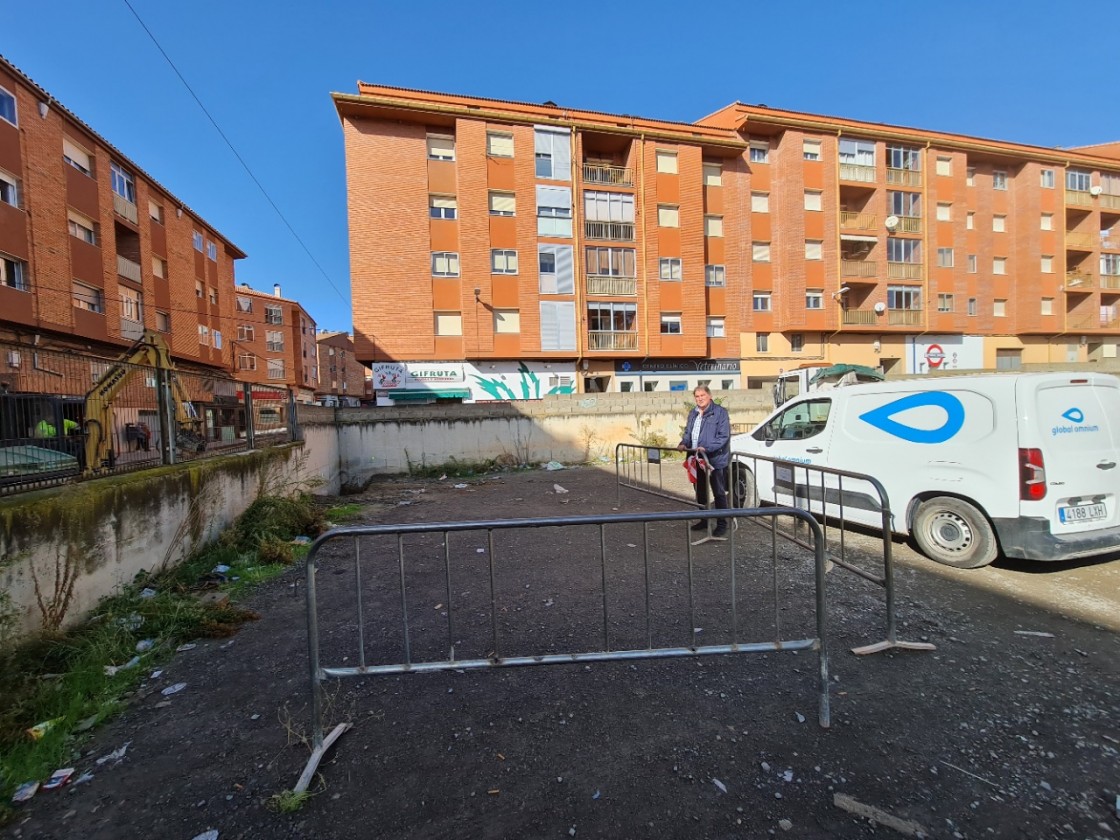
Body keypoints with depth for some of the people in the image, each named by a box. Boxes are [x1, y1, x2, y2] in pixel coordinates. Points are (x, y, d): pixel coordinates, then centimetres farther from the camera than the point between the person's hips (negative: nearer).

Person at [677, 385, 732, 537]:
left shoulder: (720, 412, -11)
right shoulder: (693, 414, 11)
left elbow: (724, 436, -17)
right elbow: (688, 432, 18)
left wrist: (706, 448, -26)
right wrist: (684, 443, -2)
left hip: (716, 460, -7)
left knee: (719, 494, 3)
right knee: (700, 492, 18)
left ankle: (722, 525, 14)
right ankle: (704, 521, 33)